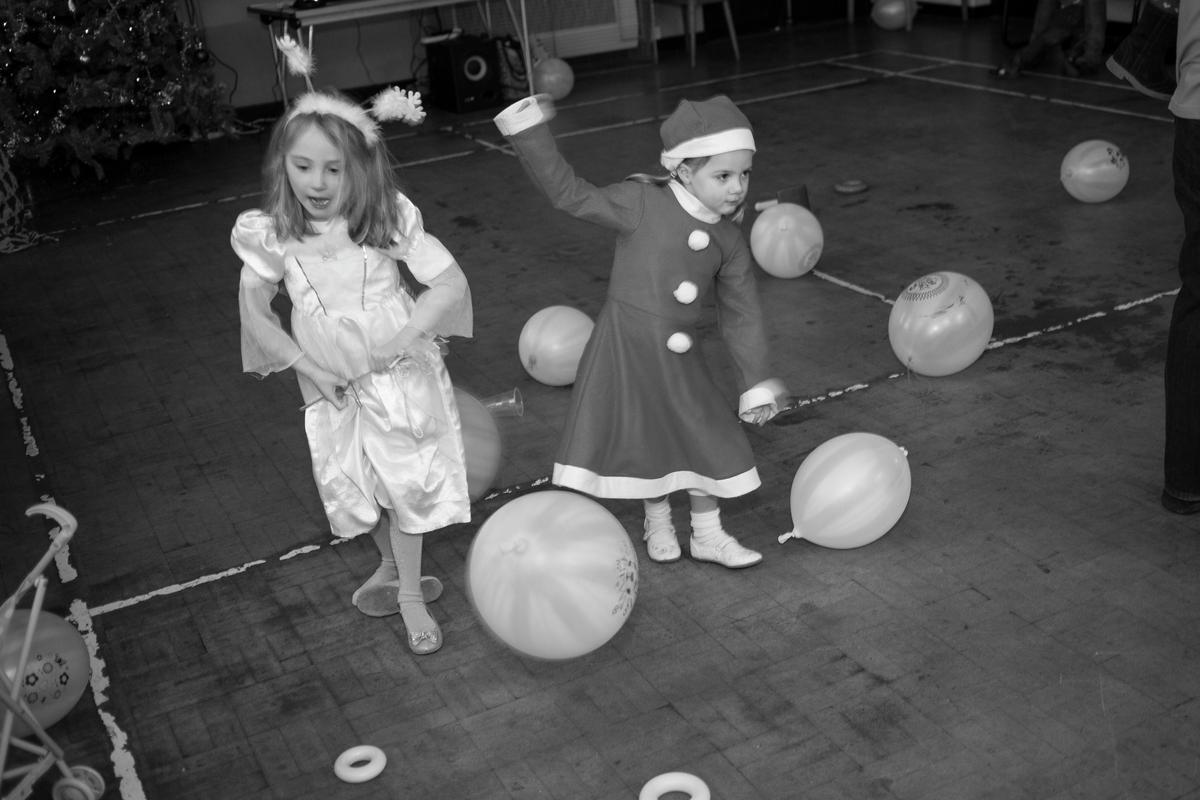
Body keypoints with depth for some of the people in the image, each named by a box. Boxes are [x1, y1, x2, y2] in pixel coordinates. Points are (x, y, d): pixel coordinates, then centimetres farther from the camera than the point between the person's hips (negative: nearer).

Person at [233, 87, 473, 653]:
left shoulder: (387, 220, -19)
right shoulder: (272, 235, -12)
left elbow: (451, 283, -18)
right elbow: (254, 310, -2)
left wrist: (403, 338, -29)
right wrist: (308, 366, -10)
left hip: (399, 374, -3)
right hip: (331, 387, 3)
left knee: (407, 480, 5)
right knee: (353, 484, 18)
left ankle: (409, 593, 25)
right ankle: (391, 565, 45)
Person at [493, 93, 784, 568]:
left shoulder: (729, 241, -1)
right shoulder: (641, 203, -15)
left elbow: (742, 315, 5)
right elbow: (570, 195, -13)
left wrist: (755, 384, 7)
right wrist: (530, 136, -19)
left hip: (680, 358, 4)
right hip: (626, 349, -4)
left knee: (708, 440, 9)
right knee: (646, 444, 9)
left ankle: (708, 535, 30)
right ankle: (657, 525, 36)